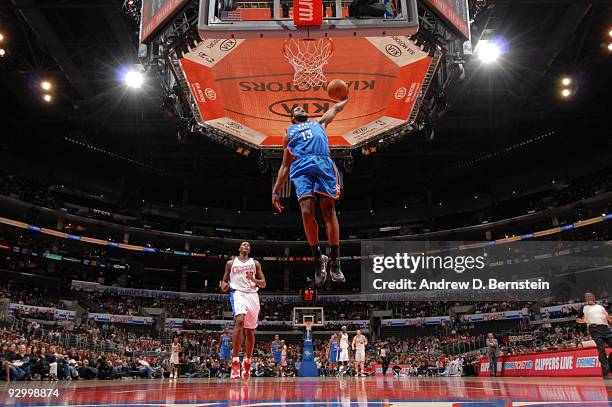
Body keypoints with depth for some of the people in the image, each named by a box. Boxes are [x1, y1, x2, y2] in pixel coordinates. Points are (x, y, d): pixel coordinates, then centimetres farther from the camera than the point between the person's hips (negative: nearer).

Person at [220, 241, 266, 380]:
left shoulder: (255, 263, 14)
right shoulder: (231, 263, 13)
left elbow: (263, 284, 11)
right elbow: (224, 280, 17)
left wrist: (253, 280, -10)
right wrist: (224, 285, -7)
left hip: (252, 295, 3)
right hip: (237, 293, -3)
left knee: (250, 330, 7)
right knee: (239, 321, -30)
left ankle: (247, 362, 26)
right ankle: (235, 361, -31)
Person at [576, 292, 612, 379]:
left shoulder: (600, 306, 25)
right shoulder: (584, 308, 18)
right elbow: (578, 319, 20)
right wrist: (585, 320, 4)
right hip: (594, 329, -3)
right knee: (601, 350, -12)